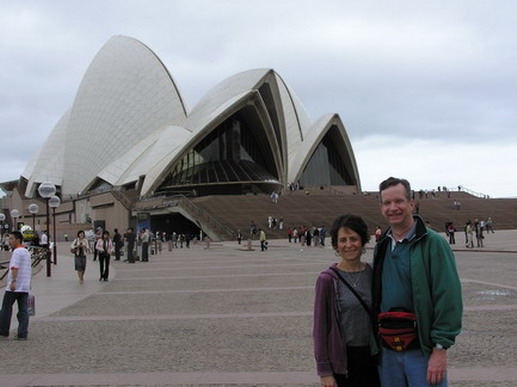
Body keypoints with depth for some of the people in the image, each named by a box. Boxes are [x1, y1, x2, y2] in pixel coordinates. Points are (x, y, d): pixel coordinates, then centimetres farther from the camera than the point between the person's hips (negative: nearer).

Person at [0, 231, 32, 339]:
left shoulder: (17, 251, -11)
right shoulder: (26, 252, 18)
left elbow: (15, 267, -23)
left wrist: (13, 281, -31)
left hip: (14, 286, -8)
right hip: (25, 287, 8)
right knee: (23, 310, 2)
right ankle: (22, 334, -1)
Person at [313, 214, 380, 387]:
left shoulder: (372, 273, 1)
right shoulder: (327, 279, -10)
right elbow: (320, 327, -8)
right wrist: (324, 371, -9)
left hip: (371, 357, 4)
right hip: (342, 360, -4)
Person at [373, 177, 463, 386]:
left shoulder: (433, 243, -10)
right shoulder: (382, 246, 10)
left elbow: (449, 299, -14)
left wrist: (440, 349, -17)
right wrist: (376, 342, 12)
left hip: (423, 351, -6)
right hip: (388, 351, 6)